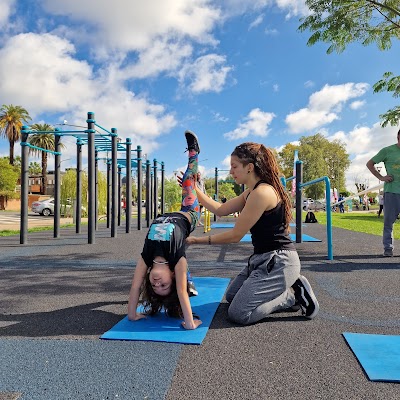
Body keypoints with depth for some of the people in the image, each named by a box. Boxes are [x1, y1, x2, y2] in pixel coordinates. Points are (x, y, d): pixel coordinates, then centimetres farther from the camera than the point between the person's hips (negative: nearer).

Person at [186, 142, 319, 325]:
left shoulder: (262, 193, -22)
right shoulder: (250, 193, 10)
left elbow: (235, 235, -18)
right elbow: (220, 210, 10)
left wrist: (198, 240, -10)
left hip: (278, 262, -10)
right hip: (262, 259, 10)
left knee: (238, 313, -11)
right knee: (231, 296, 18)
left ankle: (293, 294, 2)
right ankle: (288, 287, 16)